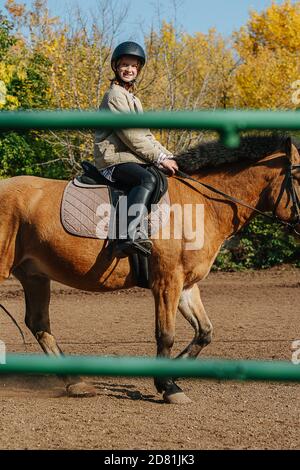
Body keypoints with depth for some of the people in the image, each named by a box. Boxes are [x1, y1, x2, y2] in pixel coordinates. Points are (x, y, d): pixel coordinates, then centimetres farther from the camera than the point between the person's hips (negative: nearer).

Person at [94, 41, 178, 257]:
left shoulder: (133, 99, 26)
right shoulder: (115, 95, -6)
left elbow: (146, 135, 21)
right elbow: (130, 136, -15)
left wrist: (167, 156, 7)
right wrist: (159, 158, -14)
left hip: (131, 158, 10)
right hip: (114, 159, -10)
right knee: (148, 179, -35)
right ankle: (127, 236, -51)